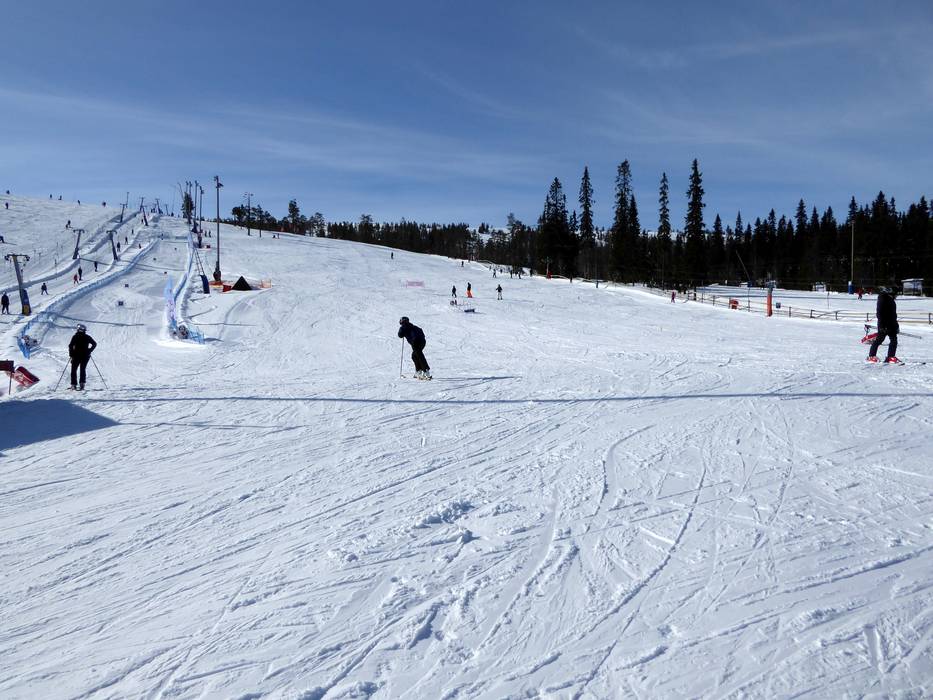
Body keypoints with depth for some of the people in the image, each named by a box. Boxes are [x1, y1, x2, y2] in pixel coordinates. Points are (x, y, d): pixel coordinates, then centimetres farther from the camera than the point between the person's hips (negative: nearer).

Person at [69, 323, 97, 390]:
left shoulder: (75, 337, -7)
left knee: (74, 370, 10)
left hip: (76, 356, -2)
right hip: (85, 356, 2)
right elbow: (94, 344, 3)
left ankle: (74, 384, 4)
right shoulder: (87, 337, 0)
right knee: (83, 369, 13)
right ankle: (82, 383, -1)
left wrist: (71, 354, -2)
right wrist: (89, 351, 8)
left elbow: (70, 346, -12)